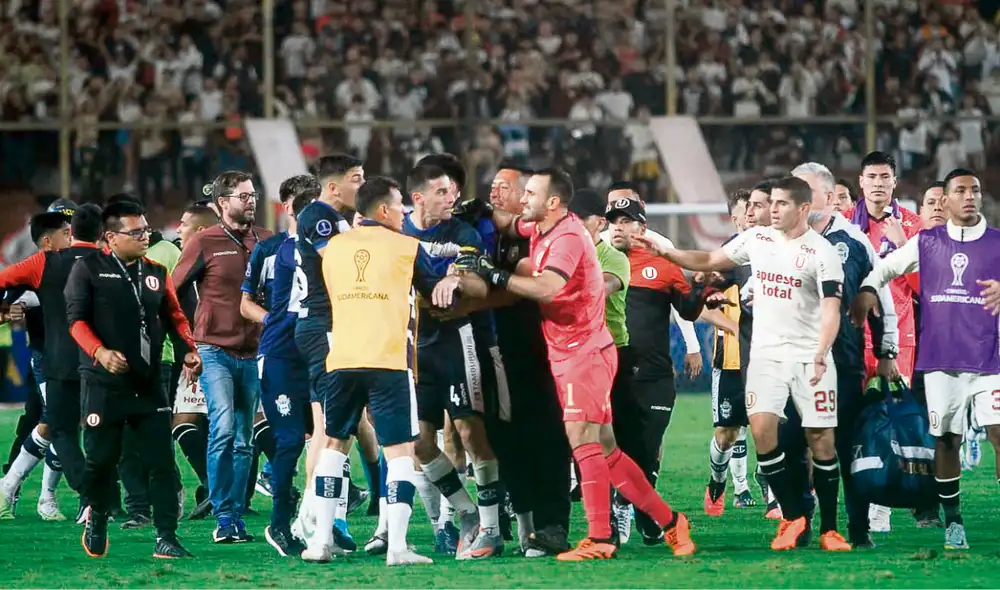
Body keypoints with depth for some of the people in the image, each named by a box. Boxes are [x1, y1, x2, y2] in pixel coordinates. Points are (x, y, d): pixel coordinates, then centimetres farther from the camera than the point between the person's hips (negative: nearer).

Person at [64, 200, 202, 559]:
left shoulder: (156, 273, 13)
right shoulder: (89, 269, -2)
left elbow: (174, 317, 17)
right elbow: (75, 318, -7)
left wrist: (189, 351, 0)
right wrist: (100, 352, -22)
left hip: (148, 382, 4)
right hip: (104, 384, -4)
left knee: (162, 461, -4)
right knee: (101, 459, 5)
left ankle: (166, 539, -2)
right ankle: (97, 521, 30)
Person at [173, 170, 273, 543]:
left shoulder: (267, 242, 8)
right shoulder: (204, 243, -2)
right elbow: (173, 292, 3)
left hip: (252, 354, 4)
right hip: (215, 351, -4)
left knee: (243, 441, 6)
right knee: (223, 428, -18)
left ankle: (236, 518, 12)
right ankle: (223, 517, -12)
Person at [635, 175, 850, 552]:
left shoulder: (822, 252, -8)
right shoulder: (756, 239, 8)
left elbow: (831, 310, -16)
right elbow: (709, 262, 20)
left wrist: (821, 355, -30)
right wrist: (665, 253, 8)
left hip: (809, 356, -4)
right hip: (766, 353, 4)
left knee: (821, 438, -3)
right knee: (762, 429, -14)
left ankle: (829, 528, 7)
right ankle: (791, 517, -2)